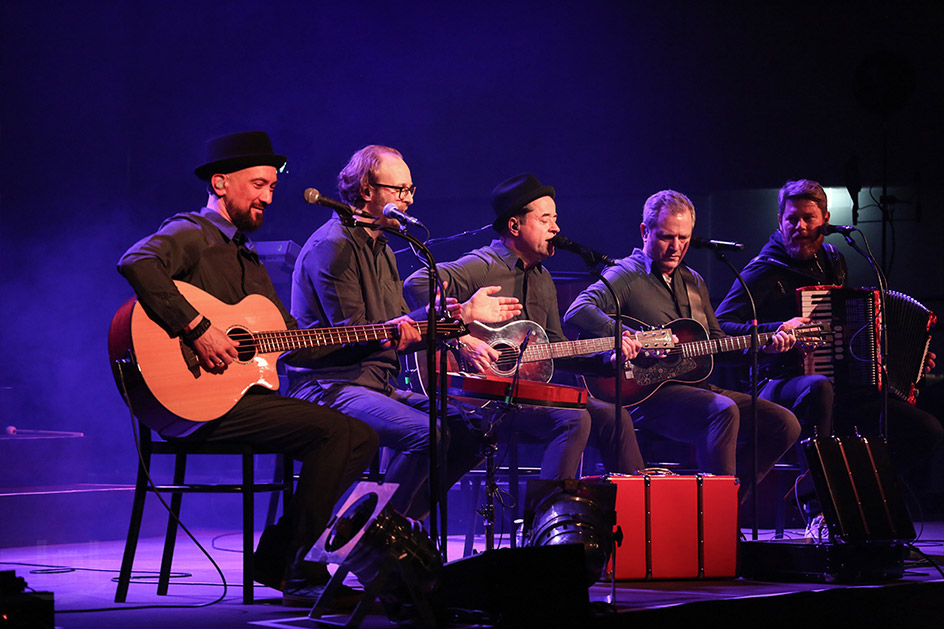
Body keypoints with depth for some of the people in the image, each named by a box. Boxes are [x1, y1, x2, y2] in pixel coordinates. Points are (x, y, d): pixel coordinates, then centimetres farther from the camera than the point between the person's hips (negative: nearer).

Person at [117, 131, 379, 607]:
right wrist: (197, 328, -29)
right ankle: (302, 577, -13)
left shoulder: (249, 261, 26)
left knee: (362, 438, 1)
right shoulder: (192, 234, -4)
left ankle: (277, 560, 2)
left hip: (248, 393, 10)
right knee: (334, 430, -21)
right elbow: (137, 261, -27)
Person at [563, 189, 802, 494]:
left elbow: (717, 344, 26)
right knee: (724, 410, -34)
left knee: (783, 424, -6)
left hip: (696, 387, 8)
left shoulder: (693, 282, 22)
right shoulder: (626, 275, -3)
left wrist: (764, 346, 9)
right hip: (647, 393, -8)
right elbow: (577, 311, -20)